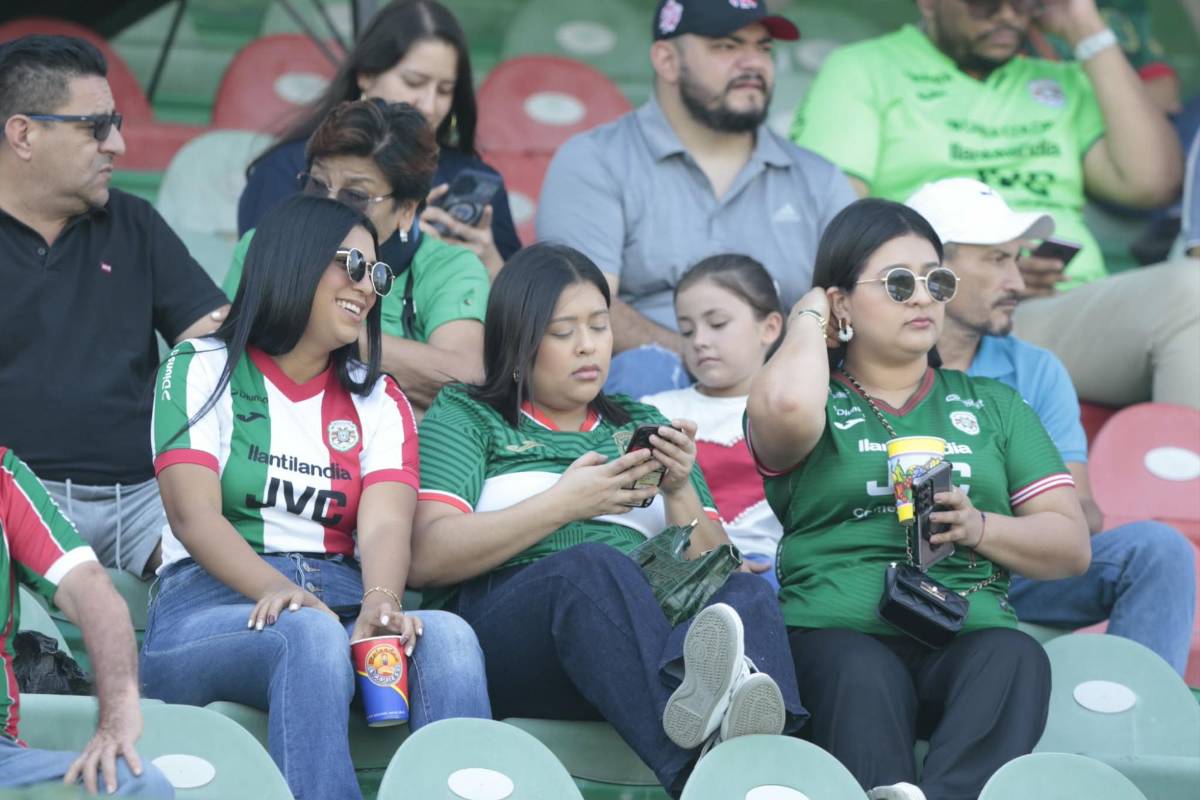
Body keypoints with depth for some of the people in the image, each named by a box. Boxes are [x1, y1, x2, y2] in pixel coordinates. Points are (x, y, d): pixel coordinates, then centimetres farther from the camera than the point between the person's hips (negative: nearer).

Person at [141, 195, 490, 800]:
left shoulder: (379, 402, 20)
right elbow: (193, 515, -6)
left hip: (339, 601, 4)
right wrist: (279, 593, -26)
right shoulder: (201, 370, 10)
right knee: (312, 634, -39)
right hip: (215, 601, -3)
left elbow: (384, 526, 0)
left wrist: (381, 601, -25)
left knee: (446, 634, -31)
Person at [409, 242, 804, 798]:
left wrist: (680, 492, 3)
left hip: (655, 623, 4)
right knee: (592, 567, -37)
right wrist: (563, 505, -3)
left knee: (747, 593, -28)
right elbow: (425, 558, 1)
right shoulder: (465, 418, 19)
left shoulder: (640, 425, 31)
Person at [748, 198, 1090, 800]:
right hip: (837, 631, -2)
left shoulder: (994, 406, 29)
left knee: (1015, 659, -35)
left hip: (970, 634, 2)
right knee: (863, 679, -38)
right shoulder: (820, 404, 20)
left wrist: (979, 528, -1)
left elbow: (1072, 547, 20)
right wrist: (808, 321, 12)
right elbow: (786, 406, -9)